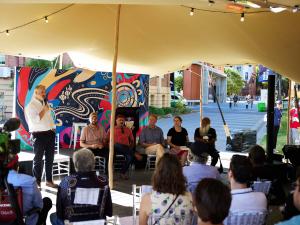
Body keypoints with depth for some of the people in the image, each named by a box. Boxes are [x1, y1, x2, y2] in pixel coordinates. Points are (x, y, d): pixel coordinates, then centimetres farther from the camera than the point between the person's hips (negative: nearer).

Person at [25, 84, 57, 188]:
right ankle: (37, 182, 7)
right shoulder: (31, 106, -8)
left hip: (50, 133, 7)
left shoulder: (45, 103, 15)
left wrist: (53, 128, 10)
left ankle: (49, 180, 21)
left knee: (50, 158, 12)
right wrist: (44, 110, -15)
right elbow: (35, 120, -21)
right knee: (38, 159, 0)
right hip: (39, 135, -7)